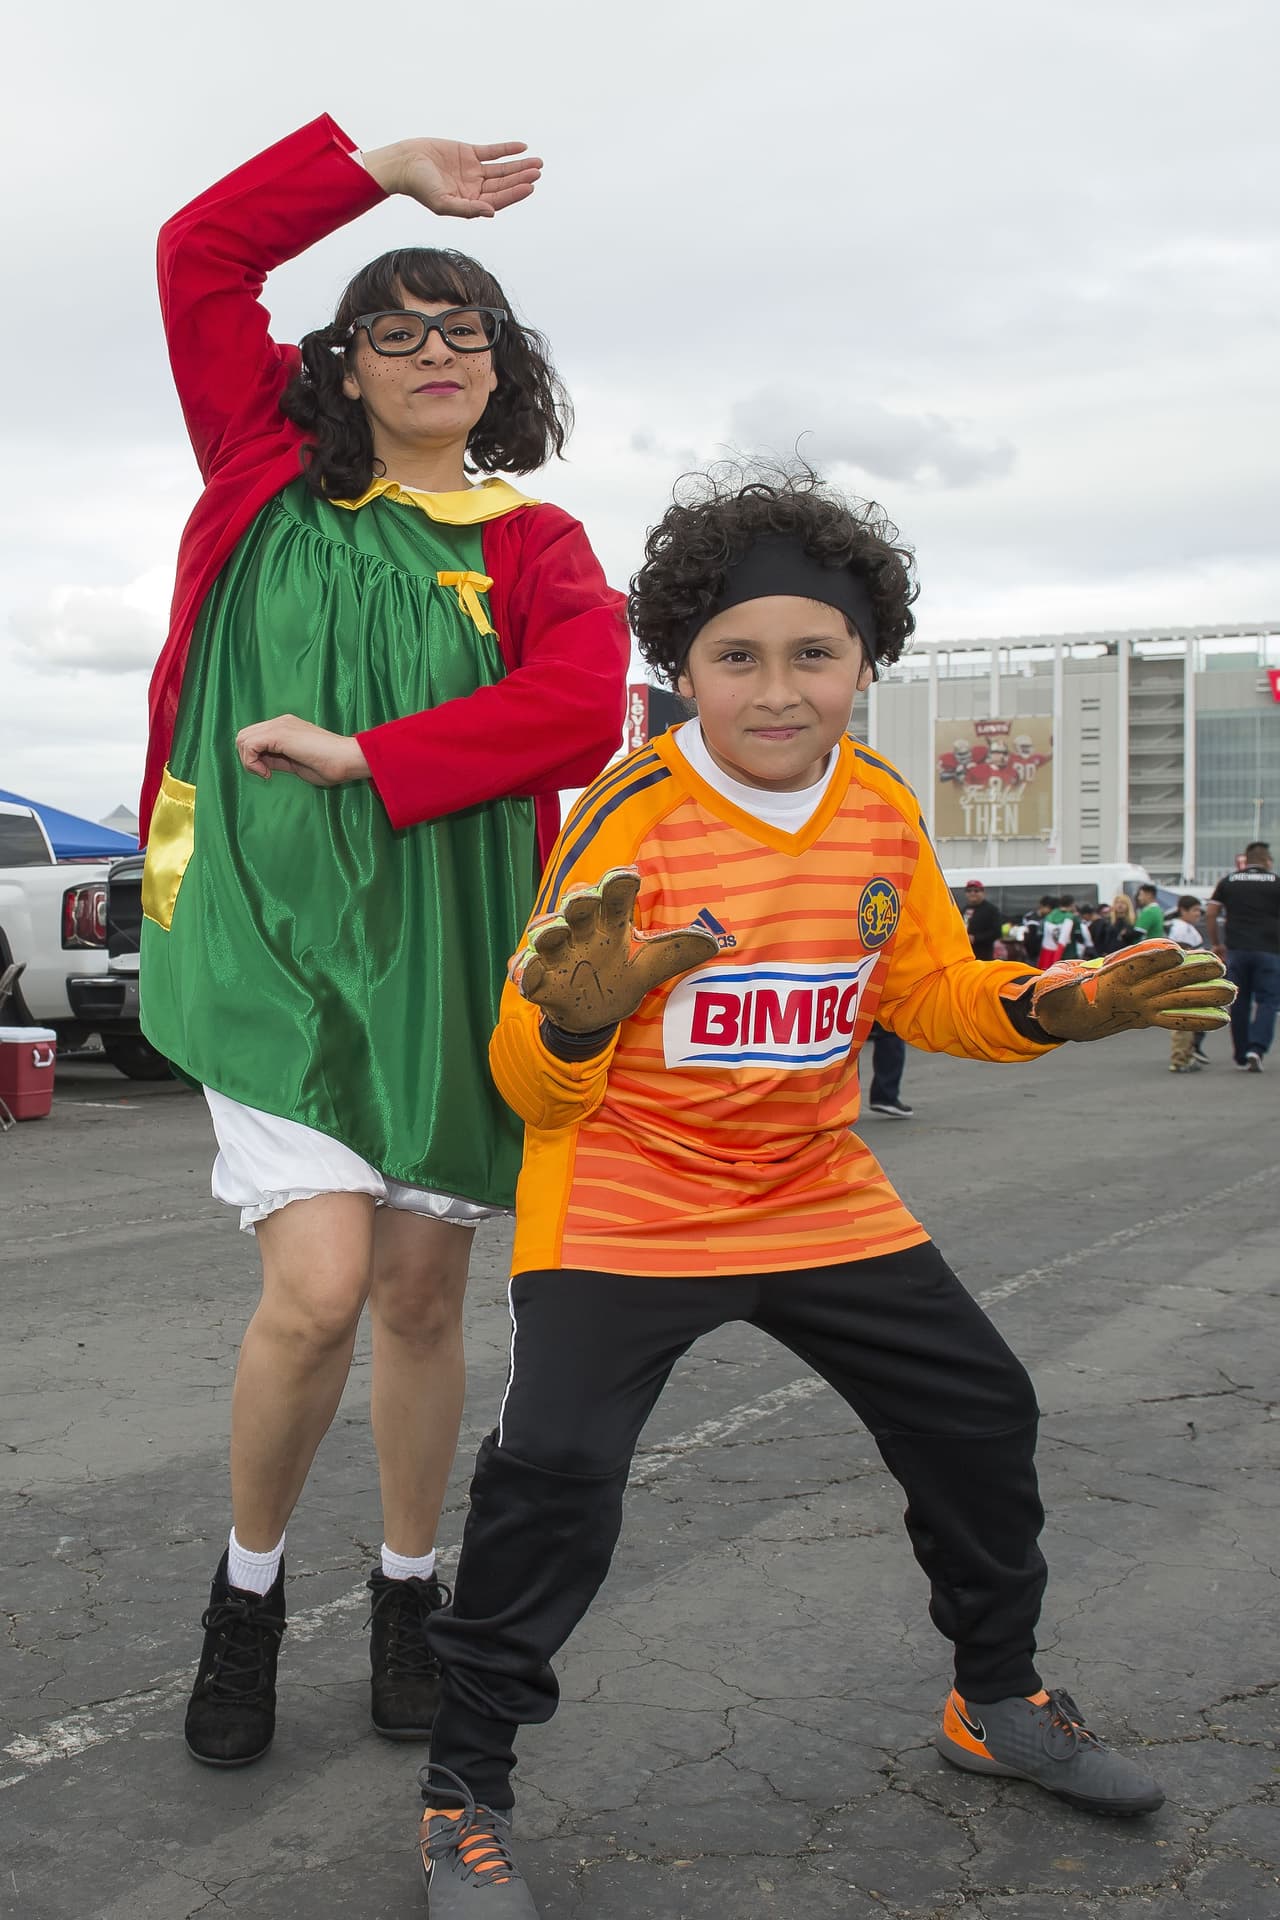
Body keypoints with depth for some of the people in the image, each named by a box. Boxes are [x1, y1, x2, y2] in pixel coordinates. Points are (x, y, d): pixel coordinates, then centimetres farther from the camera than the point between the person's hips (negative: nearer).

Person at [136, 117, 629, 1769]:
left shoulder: (532, 548, 7)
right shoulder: (270, 479, 11)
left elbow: (580, 711, -12)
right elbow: (200, 252, 11)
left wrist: (358, 755, -17)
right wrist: (391, 164, 8)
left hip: (446, 941, 1)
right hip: (271, 930, -1)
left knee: (423, 1288, 8)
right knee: (319, 1286, -13)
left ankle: (408, 1590, 31)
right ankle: (247, 1589, 15)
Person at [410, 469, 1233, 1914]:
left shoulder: (884, 807, -2)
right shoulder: (630, 814, -20)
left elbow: (927, 988, 11)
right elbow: (538, 1091, -20)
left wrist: (1056, 1007, -8)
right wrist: (570, 1015, -43)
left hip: (821, 1199, 6)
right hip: (625, 1211, -6)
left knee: (980, 1417, 12)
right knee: (553, 1473, -19)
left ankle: (999, 1700, 38)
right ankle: (463, 1798, 3)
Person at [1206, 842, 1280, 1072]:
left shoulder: (1228, 881, 9)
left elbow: (1211, 914, 6)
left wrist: (1216, 944, 14)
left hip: (1236, 950, 2)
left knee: (1239, 1003, 9)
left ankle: (1242, 1058, 12)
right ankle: (1257, 1049, -15)